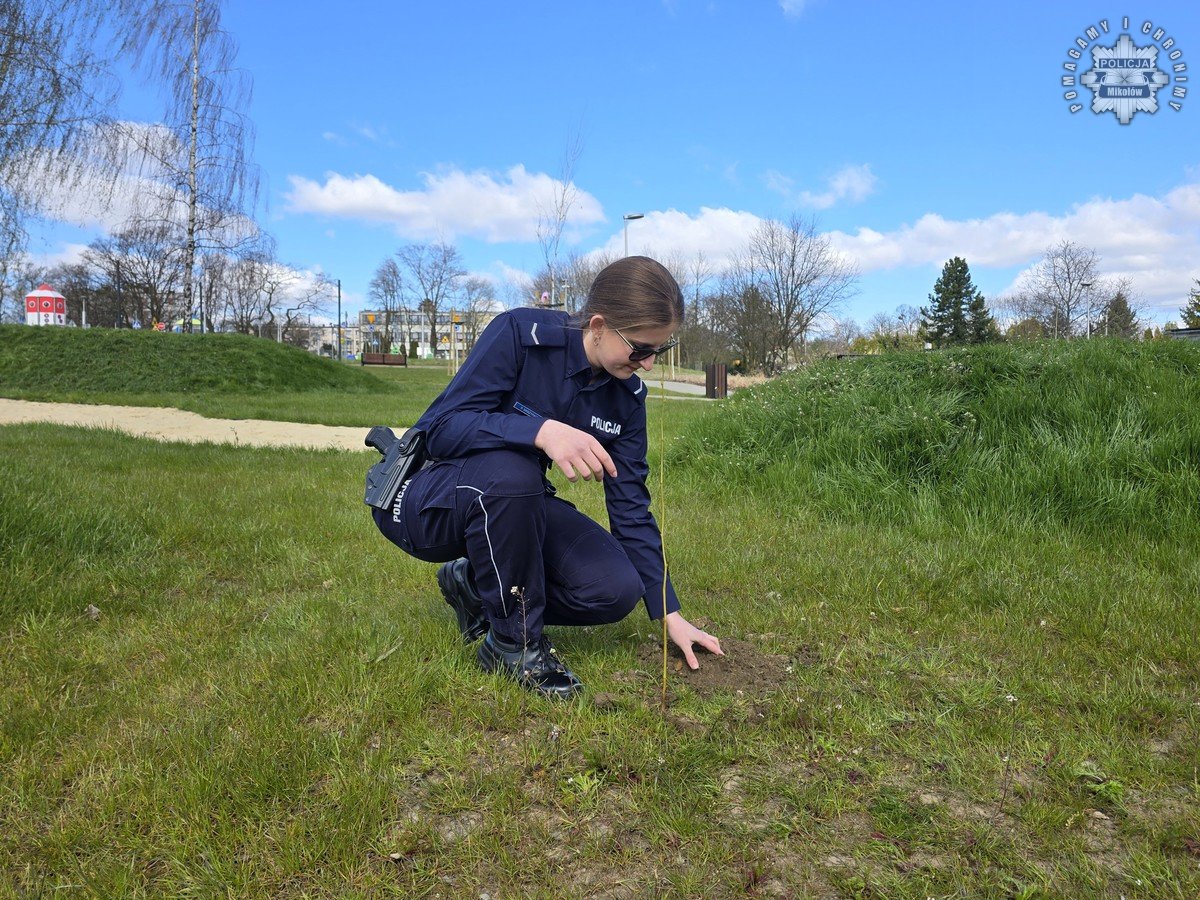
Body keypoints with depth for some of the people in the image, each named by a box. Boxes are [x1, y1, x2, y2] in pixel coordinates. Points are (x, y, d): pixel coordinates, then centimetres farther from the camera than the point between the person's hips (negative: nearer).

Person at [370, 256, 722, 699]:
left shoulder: (626, 394, -5)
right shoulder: (521, 333, -21)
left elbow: (630, 504, -1)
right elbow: (441, 428, -27)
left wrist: (669, 613, -2)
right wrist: (541, 430, -43)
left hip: (513, 506, 5)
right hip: (427, 505, -5)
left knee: (616, 590, -16)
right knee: (508, 470, -39)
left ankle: (476, 584, 9)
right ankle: (515, 643, -17)